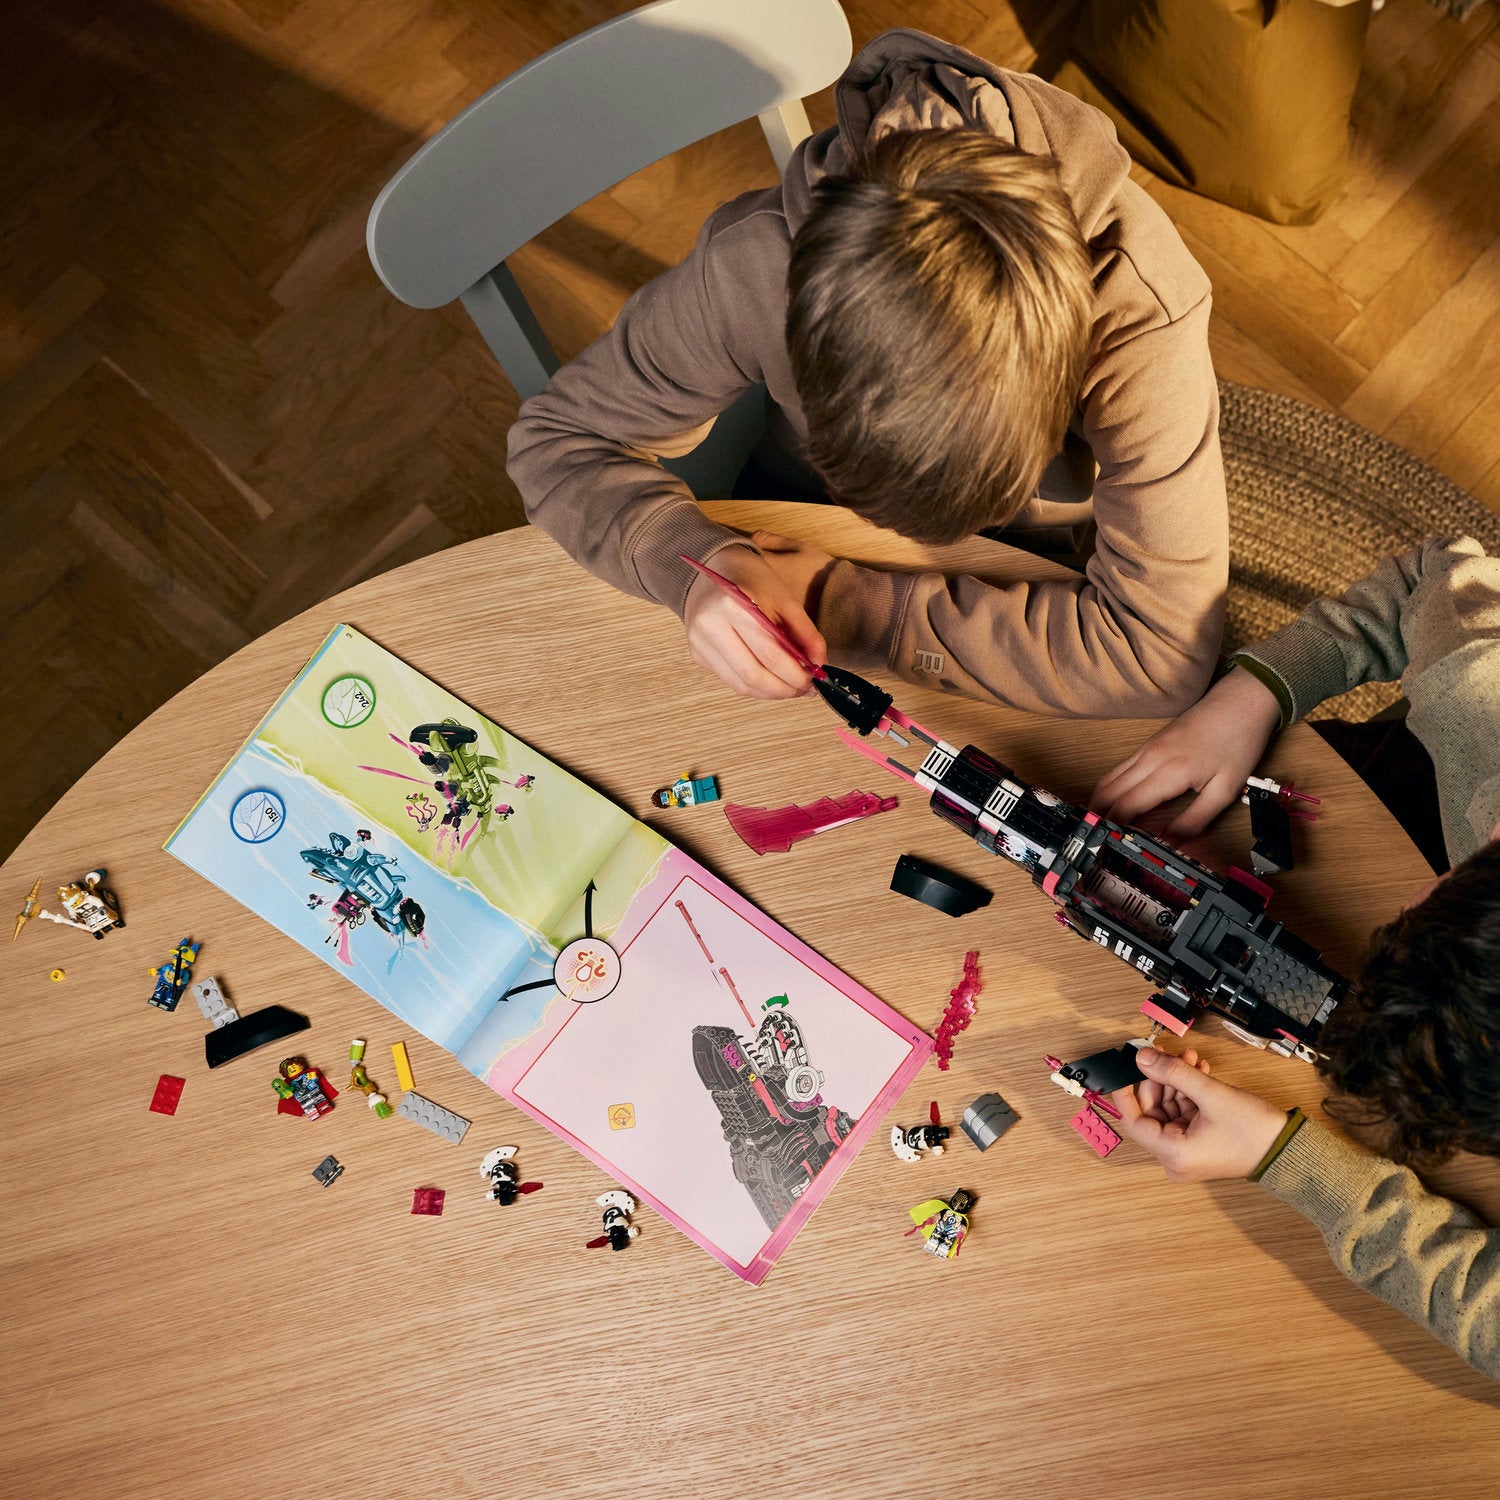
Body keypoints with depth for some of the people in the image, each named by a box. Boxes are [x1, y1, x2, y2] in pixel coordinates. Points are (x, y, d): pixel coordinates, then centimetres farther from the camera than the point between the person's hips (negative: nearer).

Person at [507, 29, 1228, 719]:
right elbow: (560, 438, -20)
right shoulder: (750, 265, -36)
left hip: (1035, 562, 0)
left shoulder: (1141, 312, -41)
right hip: (805, 525, 1)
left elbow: (1162, 651, -40)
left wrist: (844, 604, -38)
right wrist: (699, 564, -42)